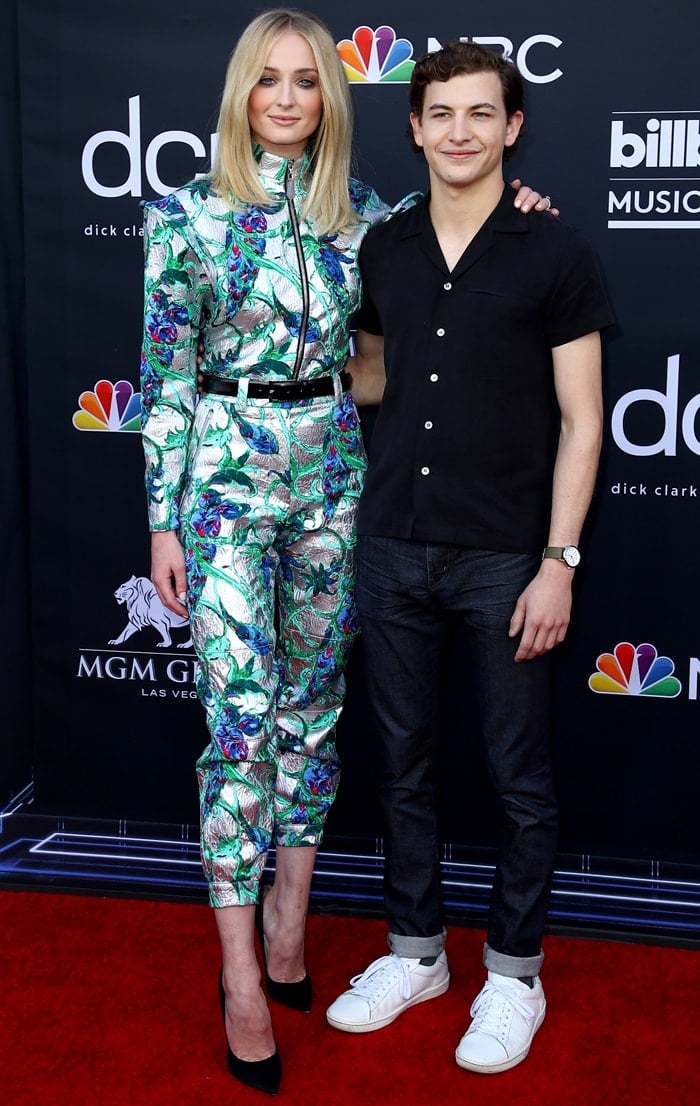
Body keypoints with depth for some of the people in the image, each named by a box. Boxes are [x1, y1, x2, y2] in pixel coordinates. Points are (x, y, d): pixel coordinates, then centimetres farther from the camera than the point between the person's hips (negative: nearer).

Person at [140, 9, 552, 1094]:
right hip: (227, 470, -4)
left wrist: (500, 204, 7)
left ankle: (288, 911, 27)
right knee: (241, 717, -7)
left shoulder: (358, 210, 6)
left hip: (331, 466, 4)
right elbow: (166, 371, -4)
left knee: (314, 700, 10)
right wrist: (165, 518, -6)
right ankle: (243, 976, 4)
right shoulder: (190, 213, -4)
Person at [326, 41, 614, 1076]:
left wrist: (559, 561, -11)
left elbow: (580, 418, -6)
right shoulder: (383, 248, 7)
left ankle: (514, 971, 25)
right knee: (403, 762, 14)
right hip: (394, 548, 4)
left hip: (505, 559, -4)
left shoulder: (555, 253, -5)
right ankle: (415, 950, 32)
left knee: (518, 776, 7)